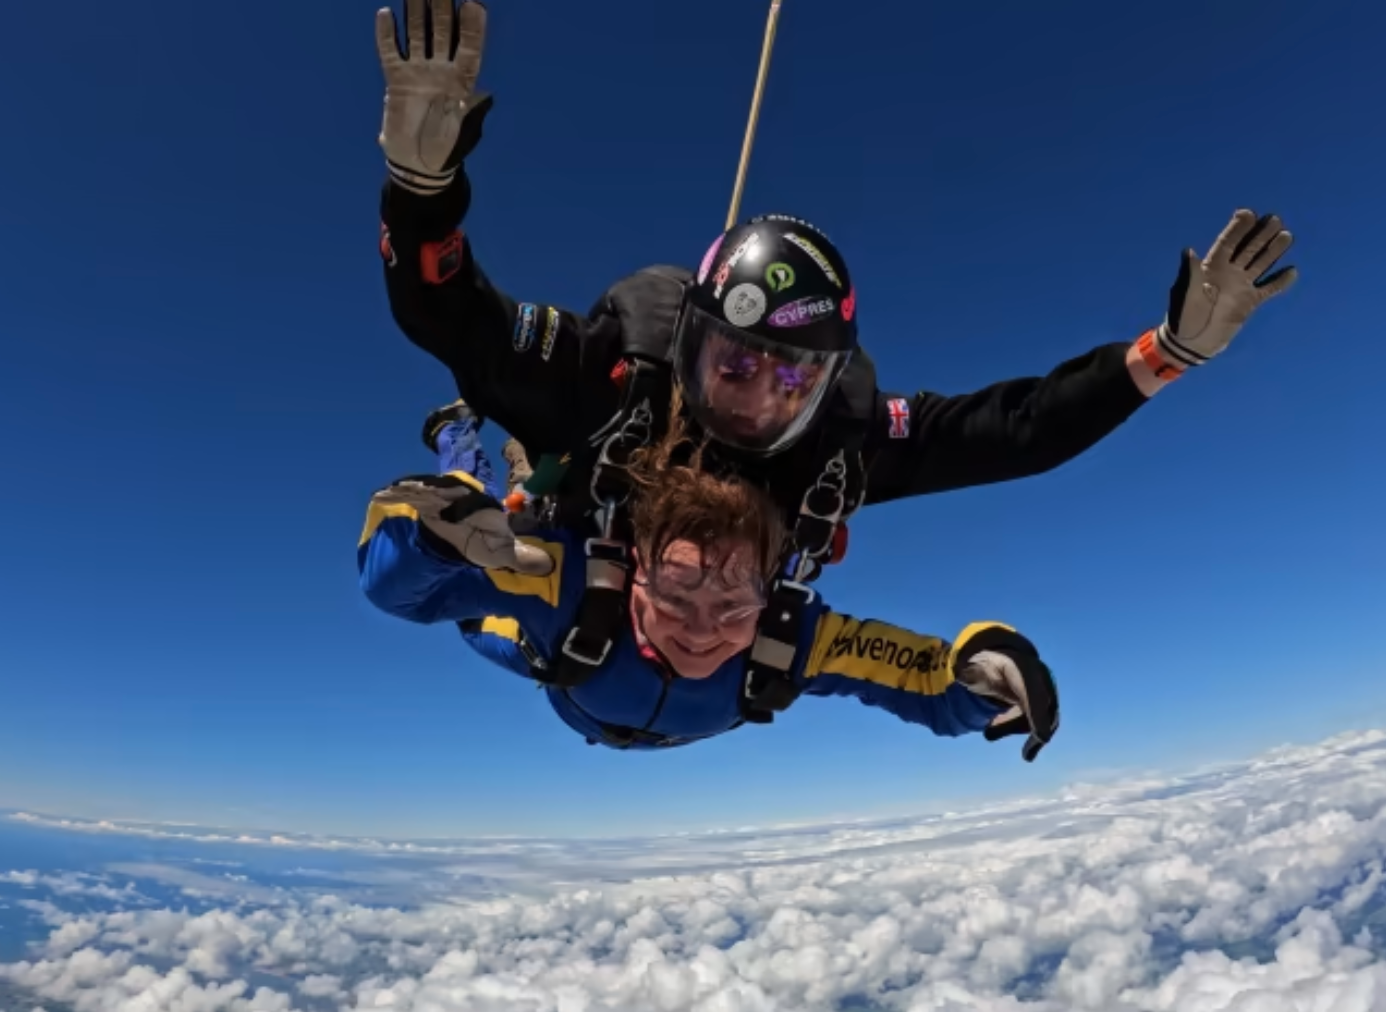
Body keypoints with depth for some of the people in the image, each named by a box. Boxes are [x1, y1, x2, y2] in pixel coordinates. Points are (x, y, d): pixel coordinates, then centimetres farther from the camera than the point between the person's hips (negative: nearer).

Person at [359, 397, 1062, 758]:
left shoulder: (797, 640, -46)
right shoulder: (570, 583, -50)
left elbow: (941, 688, -34)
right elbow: (389, 584, -45)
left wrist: (985, 671, -58)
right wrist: (437, 527, -68)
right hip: (566, 640, -1)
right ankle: (461, 433, 50)